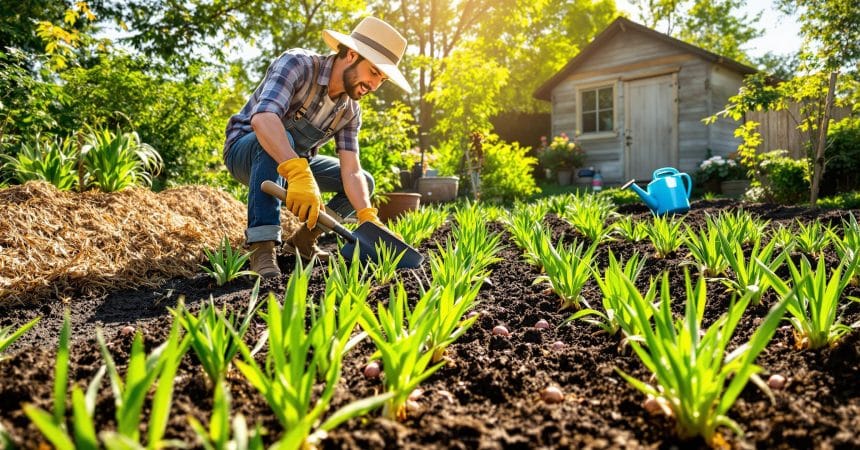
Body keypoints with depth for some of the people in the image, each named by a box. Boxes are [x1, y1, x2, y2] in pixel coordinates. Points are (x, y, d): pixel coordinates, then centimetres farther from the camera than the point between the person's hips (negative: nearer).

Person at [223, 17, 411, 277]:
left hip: (294, 163, 6)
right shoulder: (297, 64, -26)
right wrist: (299, 173, -57)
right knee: (280, 138, -39)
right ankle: (262, 246, -38)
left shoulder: (350, 110, -6)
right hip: (246, 150, -6)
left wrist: (368, 217, -30)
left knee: (365, 182, -2)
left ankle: (303, 240, 8)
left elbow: (351, 171, -13)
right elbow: (262, 118, -43)